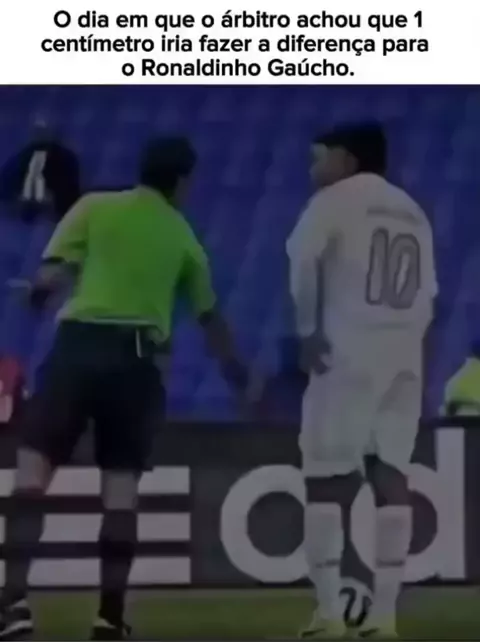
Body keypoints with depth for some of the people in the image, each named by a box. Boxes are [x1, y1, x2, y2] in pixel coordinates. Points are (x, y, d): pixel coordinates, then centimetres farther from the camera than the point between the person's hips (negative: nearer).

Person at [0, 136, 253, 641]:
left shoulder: (95, 208, 6)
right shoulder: (183, 238, 14)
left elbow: (50, 278, -4)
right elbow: (209, 317, 24)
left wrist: (41, 293, 20)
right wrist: (236, 371, 39)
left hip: (80, 344, -2)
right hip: (139, 359, 2)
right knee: (121, 484, 8)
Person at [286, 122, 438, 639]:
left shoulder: (334, 201, -1)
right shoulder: (414, 214, 19)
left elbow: (303, 258, -17)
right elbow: (427, 292, 15)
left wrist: (309, 331, -12)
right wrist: (405, 341, 16)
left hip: (348, 352, -6)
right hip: (404, 358, 6)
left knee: (326, 478, -2)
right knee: (391, 477, 5)